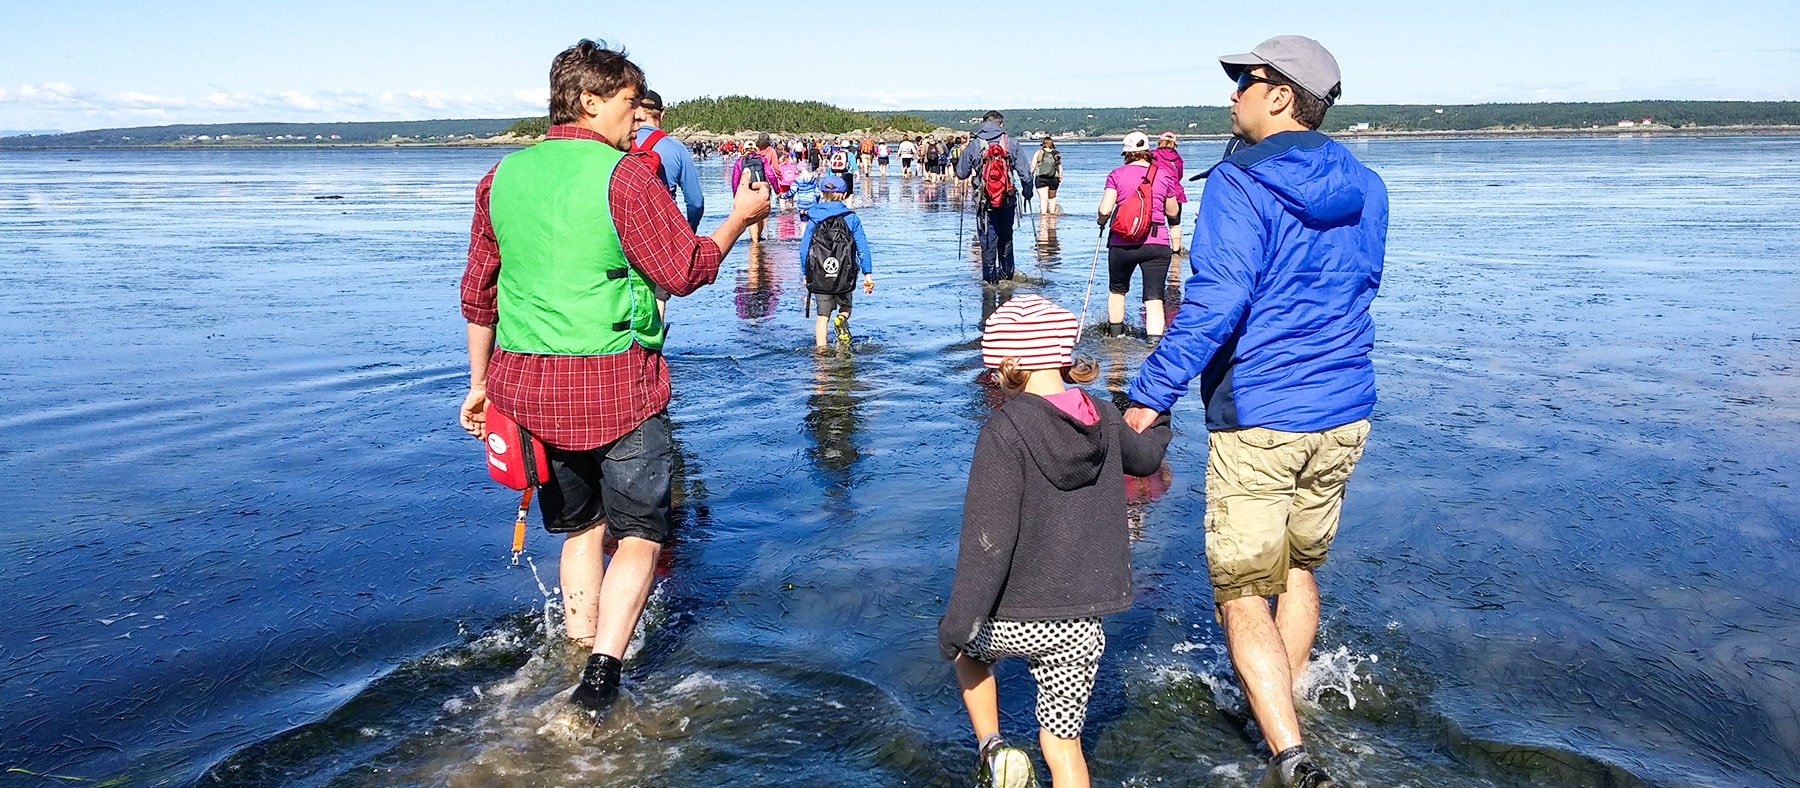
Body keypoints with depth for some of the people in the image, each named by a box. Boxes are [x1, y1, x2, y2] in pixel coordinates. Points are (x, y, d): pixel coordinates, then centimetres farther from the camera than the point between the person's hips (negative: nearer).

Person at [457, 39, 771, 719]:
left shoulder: (503, 176, 9)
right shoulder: (624, 175, -10)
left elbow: (477, 291, 13)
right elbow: (682, 271, -9)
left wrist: (480, 382, 21)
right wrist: (740, 217, 6)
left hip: (524, 383, 6)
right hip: (614, 383, -6)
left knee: (581, 529, 21)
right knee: (639, 533, 8)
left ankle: (578, 658, 23)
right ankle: (603, 667, -4)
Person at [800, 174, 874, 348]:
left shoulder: (813, 218, 2)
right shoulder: (851, 217, 0)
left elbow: (804, 249, 4)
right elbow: (863, 247, -3)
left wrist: (806, 274, 14)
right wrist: (868, 273, 0)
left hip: (819, 275, 1)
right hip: (845, 275, -1)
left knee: (822, 315, 8)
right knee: (845, 306, 19)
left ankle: (820, 349, 2)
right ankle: (842, 320, -14)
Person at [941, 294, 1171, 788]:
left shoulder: (1005, 430, -18)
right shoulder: (1104, 417, 0)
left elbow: (989, 536, -21)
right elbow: (1144, 459, 23)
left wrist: (958, 620, -14)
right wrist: (1159, 423, 46)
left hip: (1012, 619, -4)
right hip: (1080, 626, 4)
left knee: (967, 647, 30)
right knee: (1063, 745, 15)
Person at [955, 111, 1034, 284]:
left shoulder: (973, 145, -4)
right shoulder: (1011, 143, -3)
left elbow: (961, 174, 2)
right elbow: (1025, 171, -2)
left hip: (985, 201, -1)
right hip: (1008, 200, 2)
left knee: (988, 239, 8)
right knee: (1006, 237, 19)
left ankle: (990, 277, 12)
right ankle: (1006, 272, 28)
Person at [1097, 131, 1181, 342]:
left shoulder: (1117, 174, 1)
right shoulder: (1164, 175, 5)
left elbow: (1105, 210, -8)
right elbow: (1172, 212, 14)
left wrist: (1102, 220, 13)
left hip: (1121, 243, 1)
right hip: (1156, 242, 0)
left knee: (1117, 290, 23)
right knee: (1154, 298, -2)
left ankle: (1115, 335, 36)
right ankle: (1154, 340, -16)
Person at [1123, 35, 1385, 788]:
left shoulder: (1240, 185, -14)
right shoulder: (1365, 190, 8)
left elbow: (1214, 302, -23)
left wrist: (1150, 395, -19)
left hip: (1257, 420, -7)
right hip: (1343, 414, 7)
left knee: (1242, 594, 3)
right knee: (1300, 567, 24)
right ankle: (1282, 712, 39)